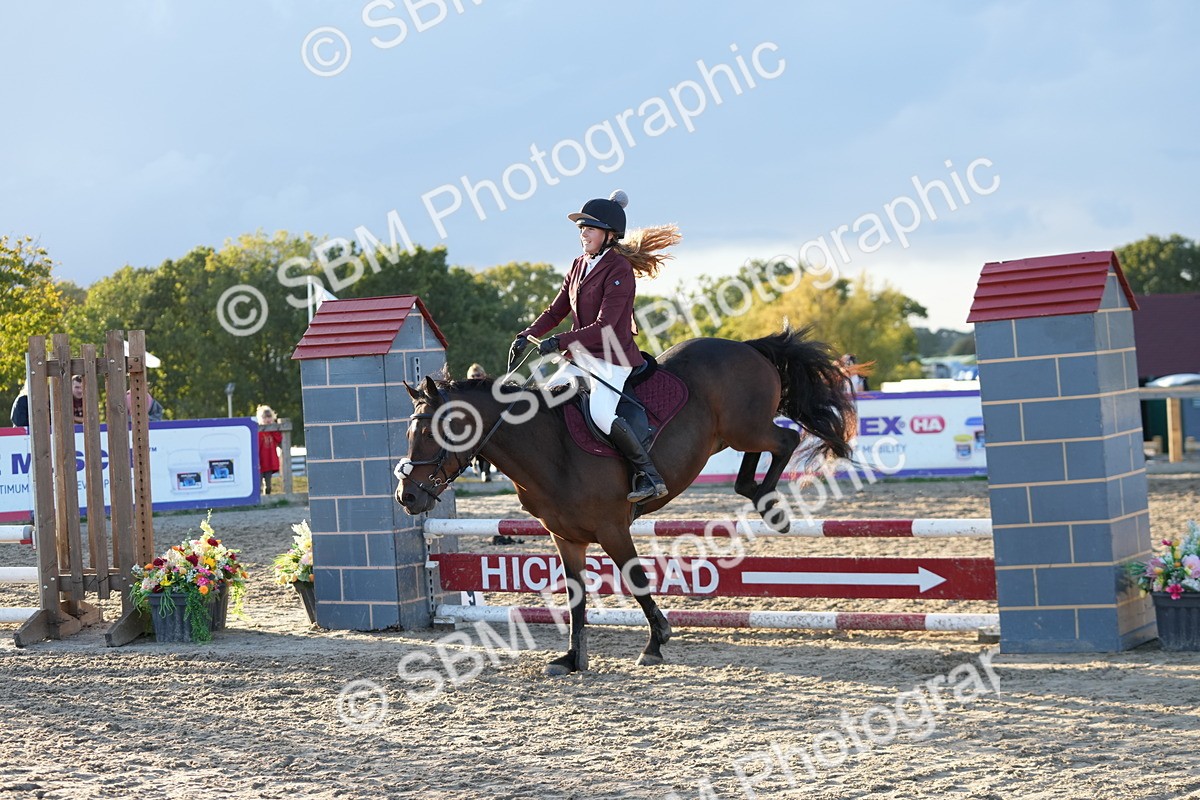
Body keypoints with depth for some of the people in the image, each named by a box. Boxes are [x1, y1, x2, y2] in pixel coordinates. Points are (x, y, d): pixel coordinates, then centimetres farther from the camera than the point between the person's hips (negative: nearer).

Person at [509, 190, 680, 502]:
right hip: (582, 359, 9)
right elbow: (556, 312, 18)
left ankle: (649, 474, -21)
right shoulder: (579, 267, 13)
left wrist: (559, 342, -25)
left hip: (612, 359, -9)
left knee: (600, 413, -30)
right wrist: (526, 336, 2)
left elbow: (604, 327, -20)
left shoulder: (619, 270, -13)